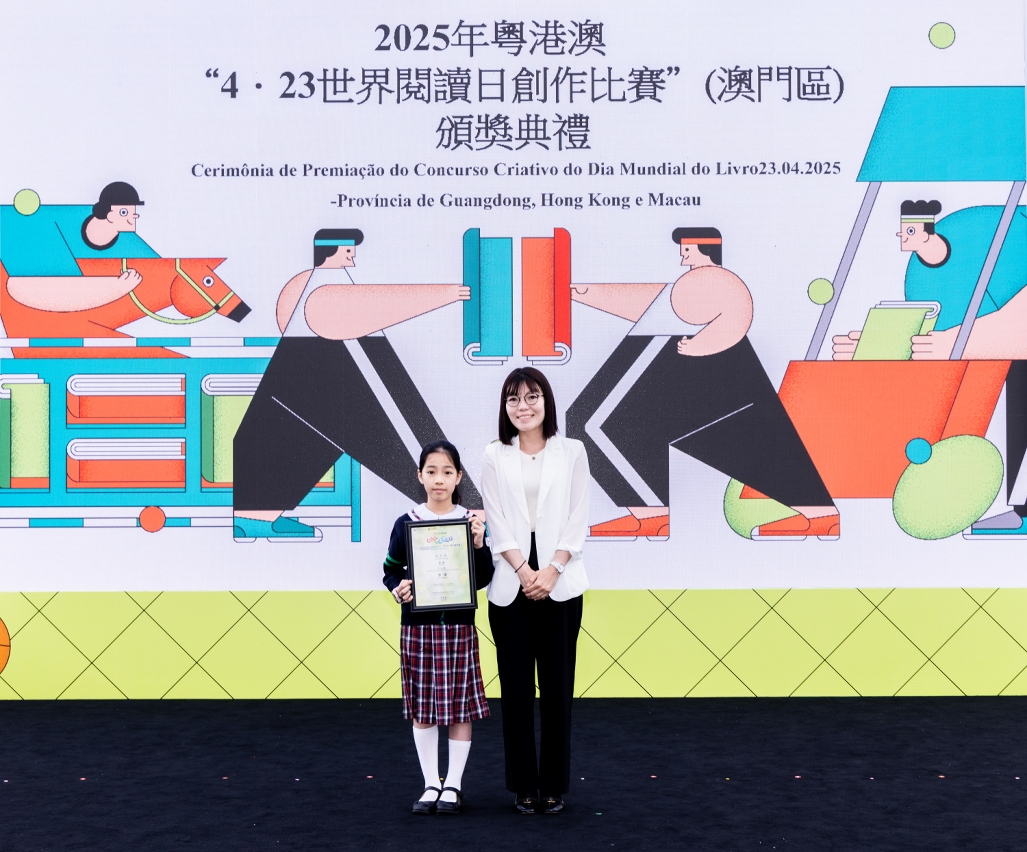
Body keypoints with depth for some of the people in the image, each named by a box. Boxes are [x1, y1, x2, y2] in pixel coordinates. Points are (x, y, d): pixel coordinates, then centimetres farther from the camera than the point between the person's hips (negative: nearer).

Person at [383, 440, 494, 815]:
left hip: (458, 626, 0)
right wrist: (397, 588, -14)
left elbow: (483, 579, 2)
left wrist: (479, 544, -14)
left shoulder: (470, 522, 1)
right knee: (422, 708, 6)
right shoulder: (406, 523, 0)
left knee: (460, 707, 3)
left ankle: (453, 785, 16)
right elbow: (390, 570, 7)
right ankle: (431, 785, 19)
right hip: (417, 625, 0)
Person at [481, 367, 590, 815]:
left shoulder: (571, 452, 5)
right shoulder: (495, 456, 6)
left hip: (560, 584, 0)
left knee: (557, 685, 3)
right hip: (510, 584, 0)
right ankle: (523, 785, 14)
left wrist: (551, 571, -11)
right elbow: (497, 524, 0)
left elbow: (577, 521, 0)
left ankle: (555, 785, 13)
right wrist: (524, 571, -11)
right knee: (516, 686, 4)